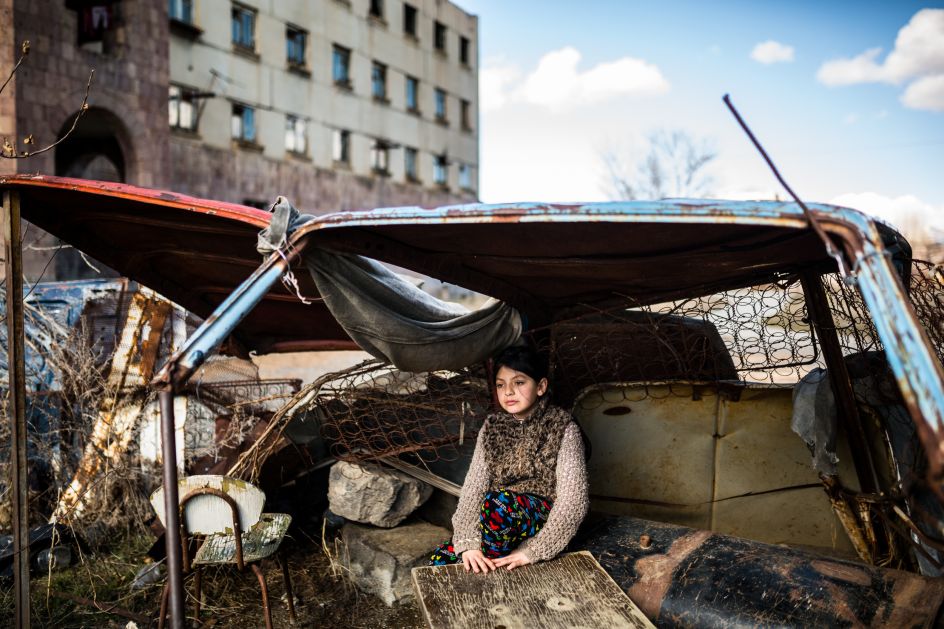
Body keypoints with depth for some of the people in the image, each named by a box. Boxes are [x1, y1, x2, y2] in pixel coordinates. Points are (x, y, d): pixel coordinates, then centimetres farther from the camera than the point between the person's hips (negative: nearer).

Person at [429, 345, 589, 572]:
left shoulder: (562, 428, -9)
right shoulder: (492, 428, 5)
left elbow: (573, 500, -15)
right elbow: (473, 487, -4)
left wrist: (532, 551, -22)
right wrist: (468, 542, -21)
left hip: (543, 523, -4)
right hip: (500, 523, 4)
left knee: (499, 501, -34)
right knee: (440, 560, -21)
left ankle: (492, 569, -11)